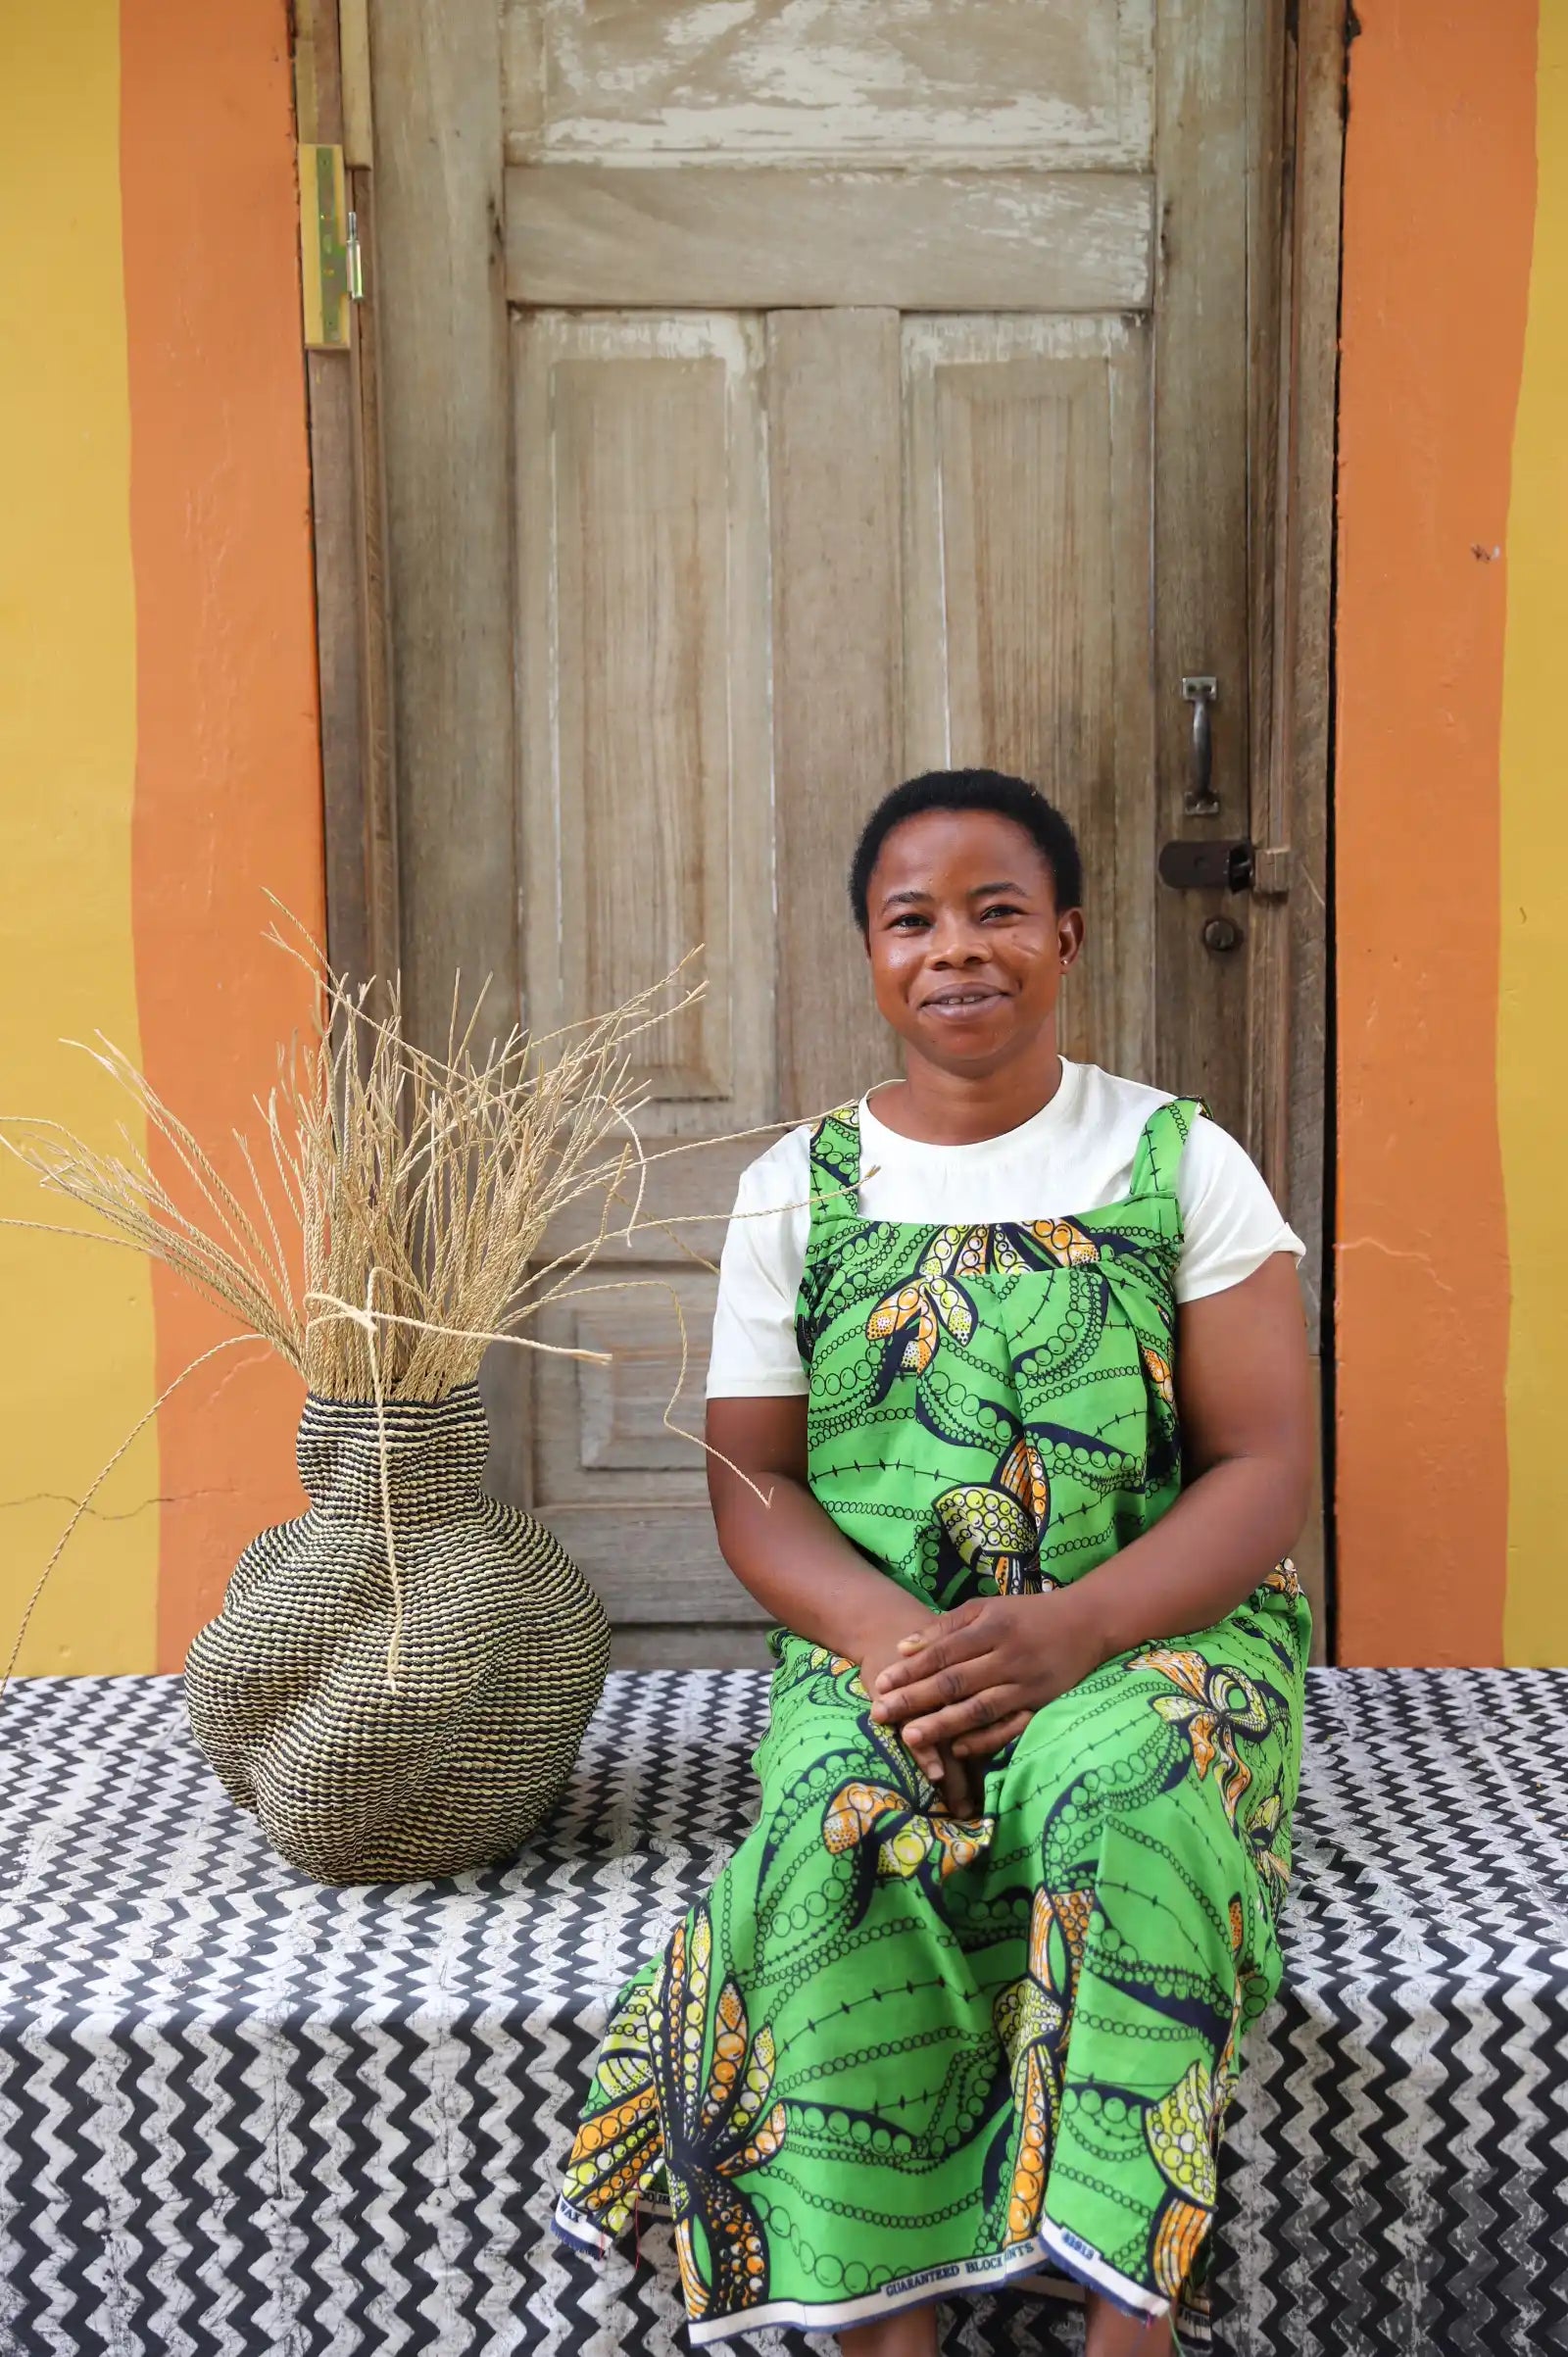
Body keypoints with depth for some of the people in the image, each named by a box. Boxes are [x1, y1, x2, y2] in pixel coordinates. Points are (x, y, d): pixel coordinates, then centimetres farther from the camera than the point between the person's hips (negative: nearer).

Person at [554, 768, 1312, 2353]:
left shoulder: (1182, 1164, 2)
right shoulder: (797, 1189, 7)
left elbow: (1266, 1470, -4)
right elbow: (752, 1487, 4)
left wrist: (1072, 1631, -22)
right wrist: (892, 1638, -18)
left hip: (1155, 1628, -1)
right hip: (874, 1644, 1)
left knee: (1119, 1788, -34)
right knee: (840, 1826, -30)